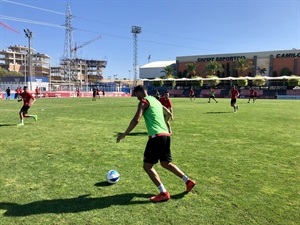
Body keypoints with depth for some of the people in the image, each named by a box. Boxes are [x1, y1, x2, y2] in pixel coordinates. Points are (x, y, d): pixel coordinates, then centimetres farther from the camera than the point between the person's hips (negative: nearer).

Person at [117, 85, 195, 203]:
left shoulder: (144, 102, -4)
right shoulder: (155, 100, 22)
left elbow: (136, 120, -15)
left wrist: (124, 134, -8)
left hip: (157, 136, -9)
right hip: (166, 135, 9)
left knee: (147, 165, 0)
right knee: (166, 163, 23)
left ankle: (164, 193, -2)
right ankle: (188, 181, 24)